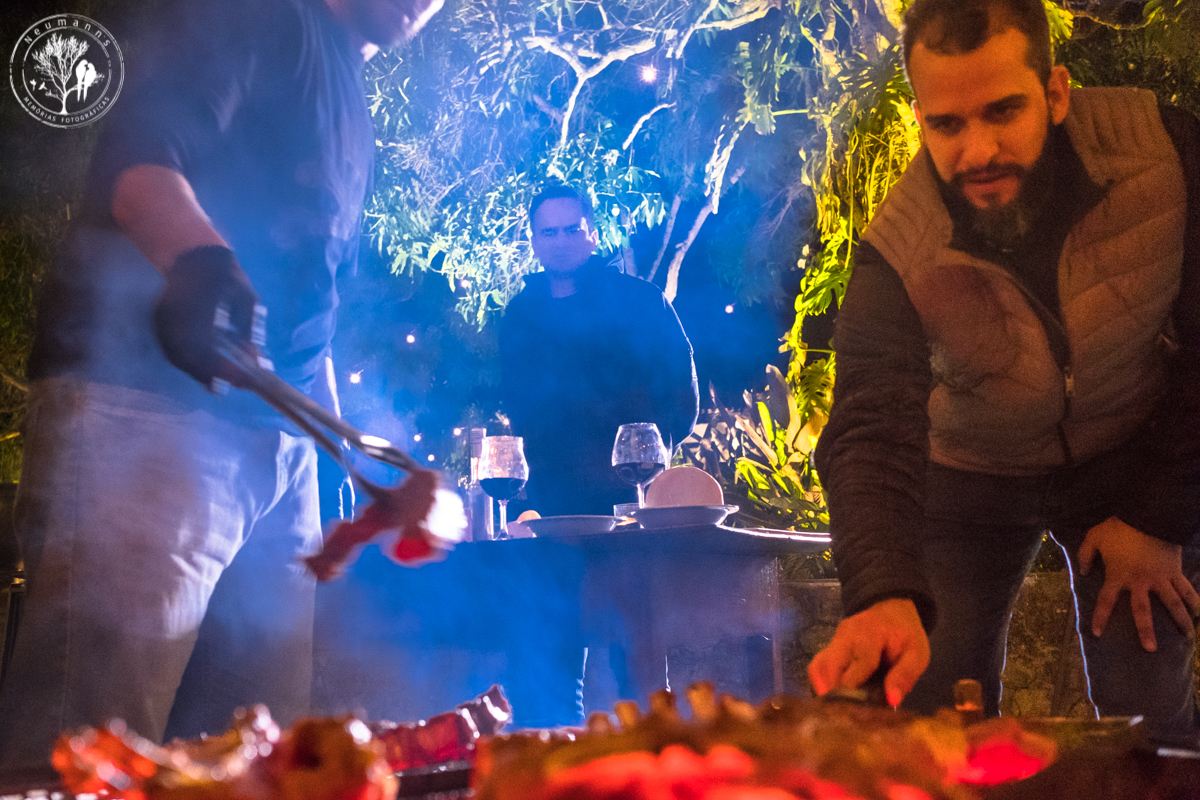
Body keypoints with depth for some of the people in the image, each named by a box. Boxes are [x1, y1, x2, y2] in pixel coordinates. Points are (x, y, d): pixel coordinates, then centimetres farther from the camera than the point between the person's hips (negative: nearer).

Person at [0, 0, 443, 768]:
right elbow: (138, 150, -14)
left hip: (280, 442, 9)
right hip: (150, 408, -9)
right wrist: (201, 258, -34)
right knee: (83, 757, -17)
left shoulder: (351, 109, 29)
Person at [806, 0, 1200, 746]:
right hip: (972, 471, 0)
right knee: (937, 710, -2)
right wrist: (887, 595, -56)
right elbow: (873, 432, -38)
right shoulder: (897, 255, -28)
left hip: (1127, 455, 0)